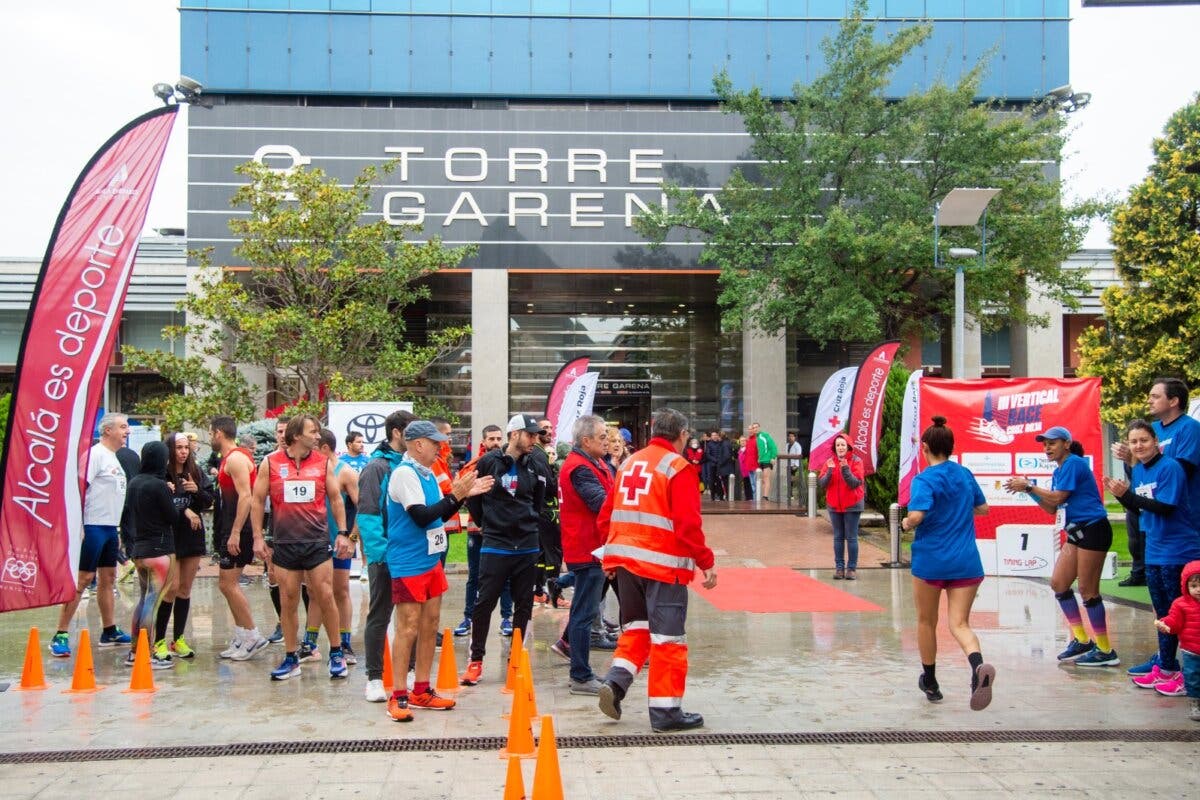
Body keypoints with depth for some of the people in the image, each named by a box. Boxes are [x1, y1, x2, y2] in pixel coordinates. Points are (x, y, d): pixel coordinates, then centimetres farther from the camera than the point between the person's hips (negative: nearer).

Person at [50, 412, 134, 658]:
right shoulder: (95, 454, -11)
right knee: (83, 578, -9)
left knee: (107, 577, 13)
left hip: (110, 528, 9)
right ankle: (60, 635, -4)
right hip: (94, 527, -9)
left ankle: (109, 632, 22)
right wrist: (78, 525, -24)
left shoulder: (114, 458, 16)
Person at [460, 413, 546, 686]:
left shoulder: (533, 467, 6)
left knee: (524, 605, 8)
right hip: (495, 547, -4)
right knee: (484, 603, -2)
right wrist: (489, 524, 8)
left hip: (527, 547, 4)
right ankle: (476, 660, 9)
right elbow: (473, 497, 3)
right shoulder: (489, 462, -6)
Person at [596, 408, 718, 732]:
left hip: (625, 558, 7)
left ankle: (616, 681, 2)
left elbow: (606, 515, 13)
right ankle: (665, 710, 7)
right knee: (667, 637, 2)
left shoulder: (629, 463, 11)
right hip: (663, 563, -6)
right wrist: (707, 562, -8)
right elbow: (687, 523, -16)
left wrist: (614, 550, 25)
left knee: (636, 627, 20)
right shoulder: (677, 467, -9)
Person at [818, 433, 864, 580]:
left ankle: (852, 568, 5)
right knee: (838, 537, 7)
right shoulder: (830, 462, 3)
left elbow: (856, 483, -18)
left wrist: (845, 469, -28)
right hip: (834, 505, 3)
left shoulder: (856, 461, -6)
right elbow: (821, 483, -5)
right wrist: (829, 471, -20)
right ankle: (839, 567, 12)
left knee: (851, 538, -1)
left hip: (852, 506, -3)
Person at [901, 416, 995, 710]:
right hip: (966, 562, 4)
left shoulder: (925, 479, -10)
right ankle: (978, 666, -31)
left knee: (926, 622, 16)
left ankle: (930, 683, 29)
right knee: (960, 623, 0)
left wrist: (906, 523, -4)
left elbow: (916, 516, -24)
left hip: (930, 561, -4)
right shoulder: (965, 474, 8)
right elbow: (983, 508, 22)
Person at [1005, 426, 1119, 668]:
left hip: (1092, 529, -10)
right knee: (1058, 583, 9)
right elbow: (1052, 508, 16)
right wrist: (1029, 490, 5)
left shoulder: (1073, 463, -12)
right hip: (1077, 532, 10)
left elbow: (1058, 497, -19)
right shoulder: (1059, 471, 16)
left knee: (1087, 589, -6)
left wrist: (1029, 486, -12)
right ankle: (1081, 640, 17)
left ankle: (1105, 651, 2)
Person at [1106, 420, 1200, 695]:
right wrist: (1121, 494, -4)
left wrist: (1127, 494, -25)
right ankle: (1165, 669, 25)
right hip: (1154, 552, 8)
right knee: (1163, 614, 16)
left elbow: (1165, 507, -23)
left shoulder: (1170, 468, -16)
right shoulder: (1137, 470, 8)